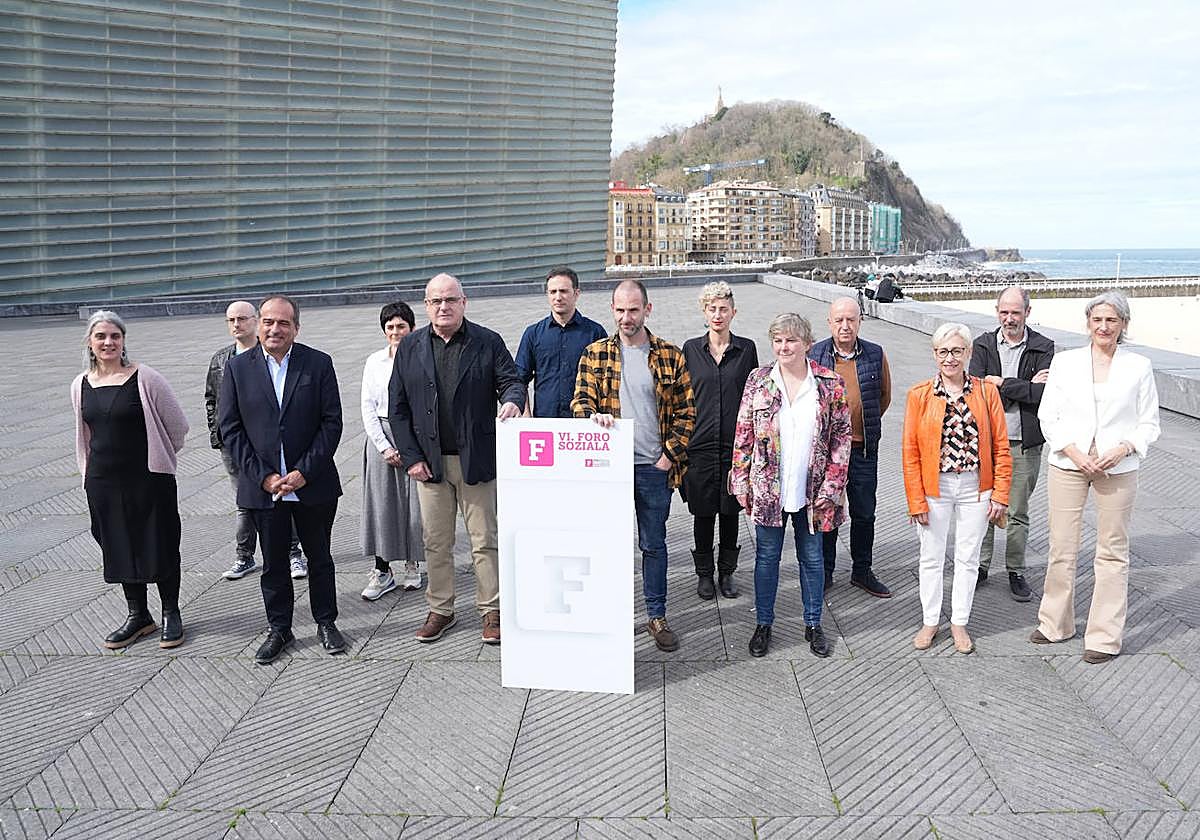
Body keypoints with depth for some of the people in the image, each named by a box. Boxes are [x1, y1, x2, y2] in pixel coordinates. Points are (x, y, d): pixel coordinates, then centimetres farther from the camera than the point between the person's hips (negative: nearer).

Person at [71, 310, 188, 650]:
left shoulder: (145, 378, -11)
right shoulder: (81, 385, 4)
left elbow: (177, 425, -3)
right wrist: (89, 472, 18)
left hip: (149, 478, -5)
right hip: (103, 482, 5)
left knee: (160, 546, 4)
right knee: (119, 547, 12)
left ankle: (171, 614, 20)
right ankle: (138, 616, 27)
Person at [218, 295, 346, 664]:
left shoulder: (318, 364, -2)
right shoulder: (238, 367, 1)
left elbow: (332, 422, -4)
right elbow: (230, 427, -1)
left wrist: (305, 472, -12)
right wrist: (263, 476, -9)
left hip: (313, 483, 0)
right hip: (263, 486, 1)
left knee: (319, 557, 12)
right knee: (273, 562, 11)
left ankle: (326, 623, 27)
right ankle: (279, 629, 25)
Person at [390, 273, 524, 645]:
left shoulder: (488, 342, 1)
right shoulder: (410, 347, 6)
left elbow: (511, 381, -2)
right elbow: (397, 407, 6)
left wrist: (512, 400, -28)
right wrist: (411, 457, -2)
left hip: (476, 460, -2)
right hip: (429, 461, 2)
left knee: (485, 540, 4)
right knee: (435, 543, 11)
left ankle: (491, 610, 16)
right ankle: (440, 610, 24)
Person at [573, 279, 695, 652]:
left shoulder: (670, 356, 1)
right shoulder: (595, 354, 4)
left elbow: (686, 412, 3)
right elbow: (580, 400, 1)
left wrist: (670, 455, -5)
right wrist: (593, 416, -22)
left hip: (654, 467, 0)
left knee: (654, 544, 9)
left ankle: (657, 616, 22)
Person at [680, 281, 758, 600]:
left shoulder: (746, 348, 3)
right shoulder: (691, 349, 3)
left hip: (735, 444, 0)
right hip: (699, 444, 0)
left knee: (730, 511, 9)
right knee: (703, 512, 6)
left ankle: (727, 572, 24)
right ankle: (704, 573, 21)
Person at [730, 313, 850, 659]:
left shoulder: (831, 384, -4)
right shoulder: (759, 380, -2)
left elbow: (841, 437, -1)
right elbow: (743, 434, 2)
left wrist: (832, 485, -6)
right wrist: (741, 482, -1)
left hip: (811, 490, 0)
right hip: (767, 488, 1)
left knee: (812, 558, 12)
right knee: (766, 556, 11)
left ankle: (813, 624, 28)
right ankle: (764, 624, 25)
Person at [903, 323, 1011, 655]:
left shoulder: (986, 392, -2)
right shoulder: (919, 395, -5)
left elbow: (1001, 446, -1)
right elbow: (910, 453, -5)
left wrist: (1000, 494, -5)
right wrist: (916, 500, -8)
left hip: (975, 487, 1)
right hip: (934, 488, -1)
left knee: (967, 558, 12)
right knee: (931, 557, 11)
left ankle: (959, 622, 28)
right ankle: (930, 621, 28)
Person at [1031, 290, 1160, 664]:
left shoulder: (1139, 366, 2)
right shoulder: (1064, 362, 3)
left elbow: (1149, 424, 5)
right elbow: (1048, 416, 2)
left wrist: (1122, 449, -13)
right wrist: (1074, 453, -12)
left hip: (1118, 468, -1)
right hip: (1068, 464, 1)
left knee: (1112, 552, 4)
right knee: (1061, 546, 6)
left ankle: (1105, 636, 13)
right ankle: (1055, 623, 23)